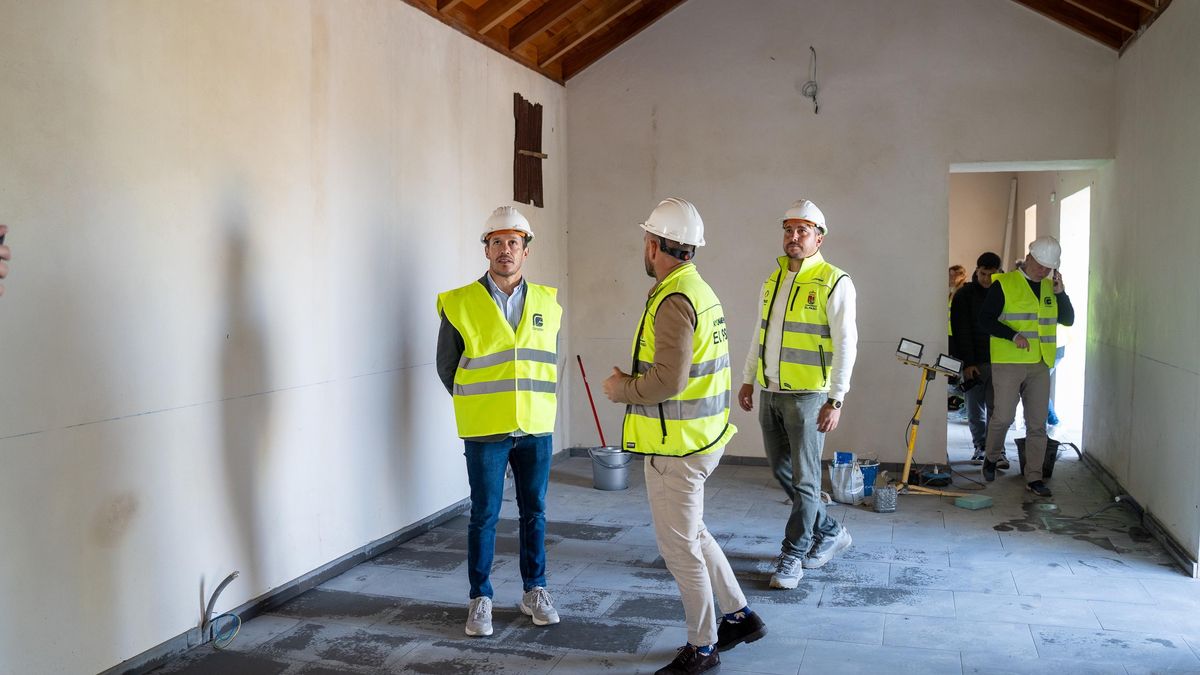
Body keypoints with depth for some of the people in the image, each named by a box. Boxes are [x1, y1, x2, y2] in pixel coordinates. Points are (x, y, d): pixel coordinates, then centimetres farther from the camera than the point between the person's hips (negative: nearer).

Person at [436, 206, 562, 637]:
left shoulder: (547, 304, 4)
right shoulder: (460, 304, -6)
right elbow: (446, 367, 3)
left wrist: (534, 405, 11)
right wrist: (478, 407, 8)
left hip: (536, 429, 3)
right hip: (485, 432, -3)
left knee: (534, 512, 12)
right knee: (484, 516, 5)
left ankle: (534, 592, 26)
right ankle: (480, 599, 19)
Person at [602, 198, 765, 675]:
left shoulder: (674, 300, -21)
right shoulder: (700, 290, 12)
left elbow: (668, 379, -28)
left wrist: (621, 389, -11)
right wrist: (635, 380, 12)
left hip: (677, 446, -10)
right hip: (701, 437, 10)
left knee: (679, 546, 3)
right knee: (691, 533, 23)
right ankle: (740, 616, 32)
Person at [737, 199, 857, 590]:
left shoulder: (834, 282, -9)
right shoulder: (773, 279, 13)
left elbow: (846, 344, -13)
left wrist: (836, 400, -18)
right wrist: (748, 379, 17)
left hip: (806, 396, -7)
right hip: (770, 393, 7)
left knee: (803, 479, -1)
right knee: (781, 471, 14)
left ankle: (793, 556, 11)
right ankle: (830, 532, 31)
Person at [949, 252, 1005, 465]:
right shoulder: (964, 295, 0)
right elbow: (962, 331, -5)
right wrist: (967, 363, -12)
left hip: (997, 361, 0)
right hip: (973, 363, 0)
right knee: (975, 410, 6)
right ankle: (980, 448, 17)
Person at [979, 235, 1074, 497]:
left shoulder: (1050, 287, 14)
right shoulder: (1003, 284, -4)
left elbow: (1068, 319, 13)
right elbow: (985, 320, -8)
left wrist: (1060, 292, -1)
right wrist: (1013, 336, -20)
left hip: (1040, 365, 5)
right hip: (1008, 364, -5)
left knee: (1037, 423, 5)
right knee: (1003, 416, -8)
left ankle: (1034, 477, 12)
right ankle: (991, 458, 20)